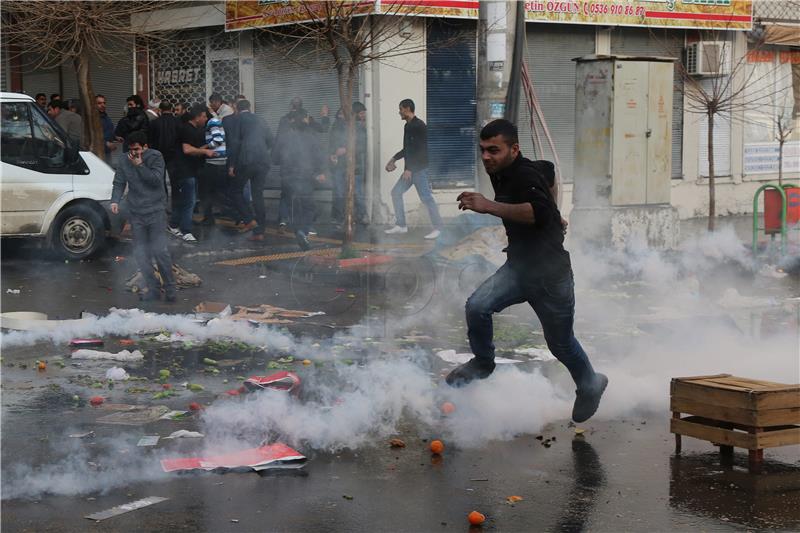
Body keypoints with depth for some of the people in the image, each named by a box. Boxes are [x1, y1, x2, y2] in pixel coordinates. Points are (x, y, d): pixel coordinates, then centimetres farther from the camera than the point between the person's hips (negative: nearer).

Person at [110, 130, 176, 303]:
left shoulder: (155, 157, -4)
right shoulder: (125, 162, 7)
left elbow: (157, 179, -15)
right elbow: (119, 183, 6)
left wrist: (139, 165, -17)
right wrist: (115, 200, -11)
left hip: (156, 211, -4)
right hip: (136, 213, 4)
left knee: (160, 251, -10)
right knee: (140, 253, 2)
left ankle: (170, 289, 3)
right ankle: (153, 289, 11)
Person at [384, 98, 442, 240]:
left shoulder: (419, 126, -15)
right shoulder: (407, 126, 13)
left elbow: (422, 150, -21)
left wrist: (410, 169, -22)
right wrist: (394, 159, 18)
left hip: (420, 169, -10)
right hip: (410, 169, 10)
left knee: (426, 197, -9)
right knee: (396, 192, 9)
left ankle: (437, 228, -2)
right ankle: (401, 225, 15)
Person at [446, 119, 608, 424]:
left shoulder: (525, 176, -23)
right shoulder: (502, 174, 4)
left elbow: (539, 211, -44)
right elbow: (550, 171, 23)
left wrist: (489, 207, -46)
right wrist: (551, 213, 29)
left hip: (550, 273, -7)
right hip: (518, 265, 7)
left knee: (560, 343, 10)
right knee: (477, 306, -16)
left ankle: (590, 385, 38)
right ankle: (483, 362, 9)